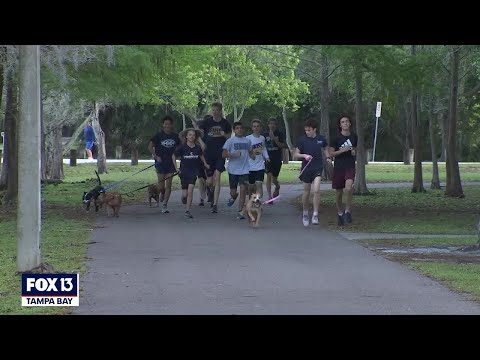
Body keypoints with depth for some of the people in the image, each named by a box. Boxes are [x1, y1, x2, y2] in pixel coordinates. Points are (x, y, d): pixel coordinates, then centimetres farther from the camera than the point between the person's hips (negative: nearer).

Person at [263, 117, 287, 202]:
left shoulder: (280, 134, 0)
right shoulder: (265, 134, 4)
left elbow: (284, 146, -10)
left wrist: (275, 140, -21)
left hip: (277, 159, -1)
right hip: (268, 159, 1)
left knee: (274, 179, 6)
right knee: (269, 176, -16)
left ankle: (277, 187, 42)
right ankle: (269, 197, -14)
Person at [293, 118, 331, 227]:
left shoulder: (321, 139, 0)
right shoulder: (302, 139, -4)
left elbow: (325, 148, 21)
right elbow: (295, 154, 0)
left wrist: (328, 157, 3)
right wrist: (304, 155, -18)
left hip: (317, 168, 0)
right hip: (306, 168, 0)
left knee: (316, 190, -17)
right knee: (306, 192, 10)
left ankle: (315, 215, -12)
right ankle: (305, 214, 29)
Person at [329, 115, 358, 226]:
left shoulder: (354, 137, 6)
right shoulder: (337, 138, -2)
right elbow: (331, 153, -3)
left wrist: (354, 152, 0)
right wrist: (342, 150, -16)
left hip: (350, 167, 0)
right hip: (338, 167, 0)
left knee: (348, 188, -24)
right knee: (339, 192, 7)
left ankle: (348, 211, -10)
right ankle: (340, 213, 27)